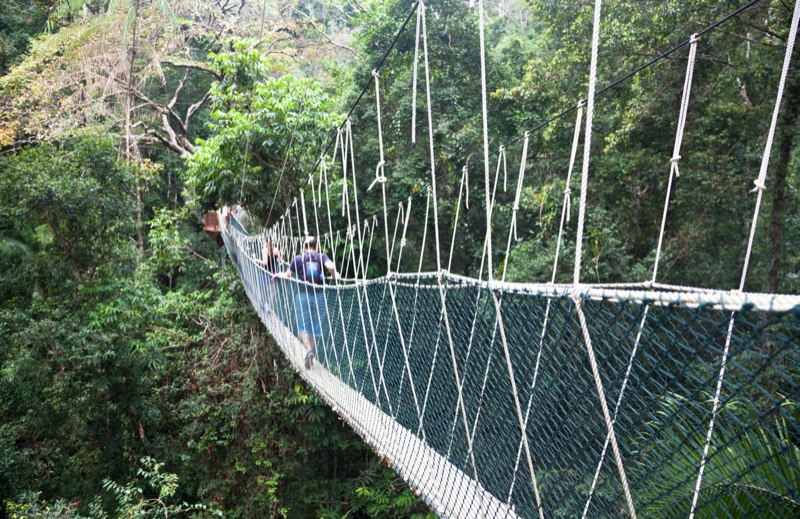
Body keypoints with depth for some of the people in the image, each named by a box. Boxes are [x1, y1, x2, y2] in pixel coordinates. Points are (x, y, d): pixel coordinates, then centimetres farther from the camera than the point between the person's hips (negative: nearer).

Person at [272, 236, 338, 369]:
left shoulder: (298, 258, 2)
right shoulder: (322, 257, 1)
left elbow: (288, 275, 10)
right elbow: (331, 266, -18)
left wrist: (278, 275, 30)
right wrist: (334, 276, 2)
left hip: (303, 295, -1)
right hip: (319, 295, 1)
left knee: (303, 326, 2)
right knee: (315, 326, 12)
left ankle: (308, 350, -21)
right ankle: (310, 353, 17)